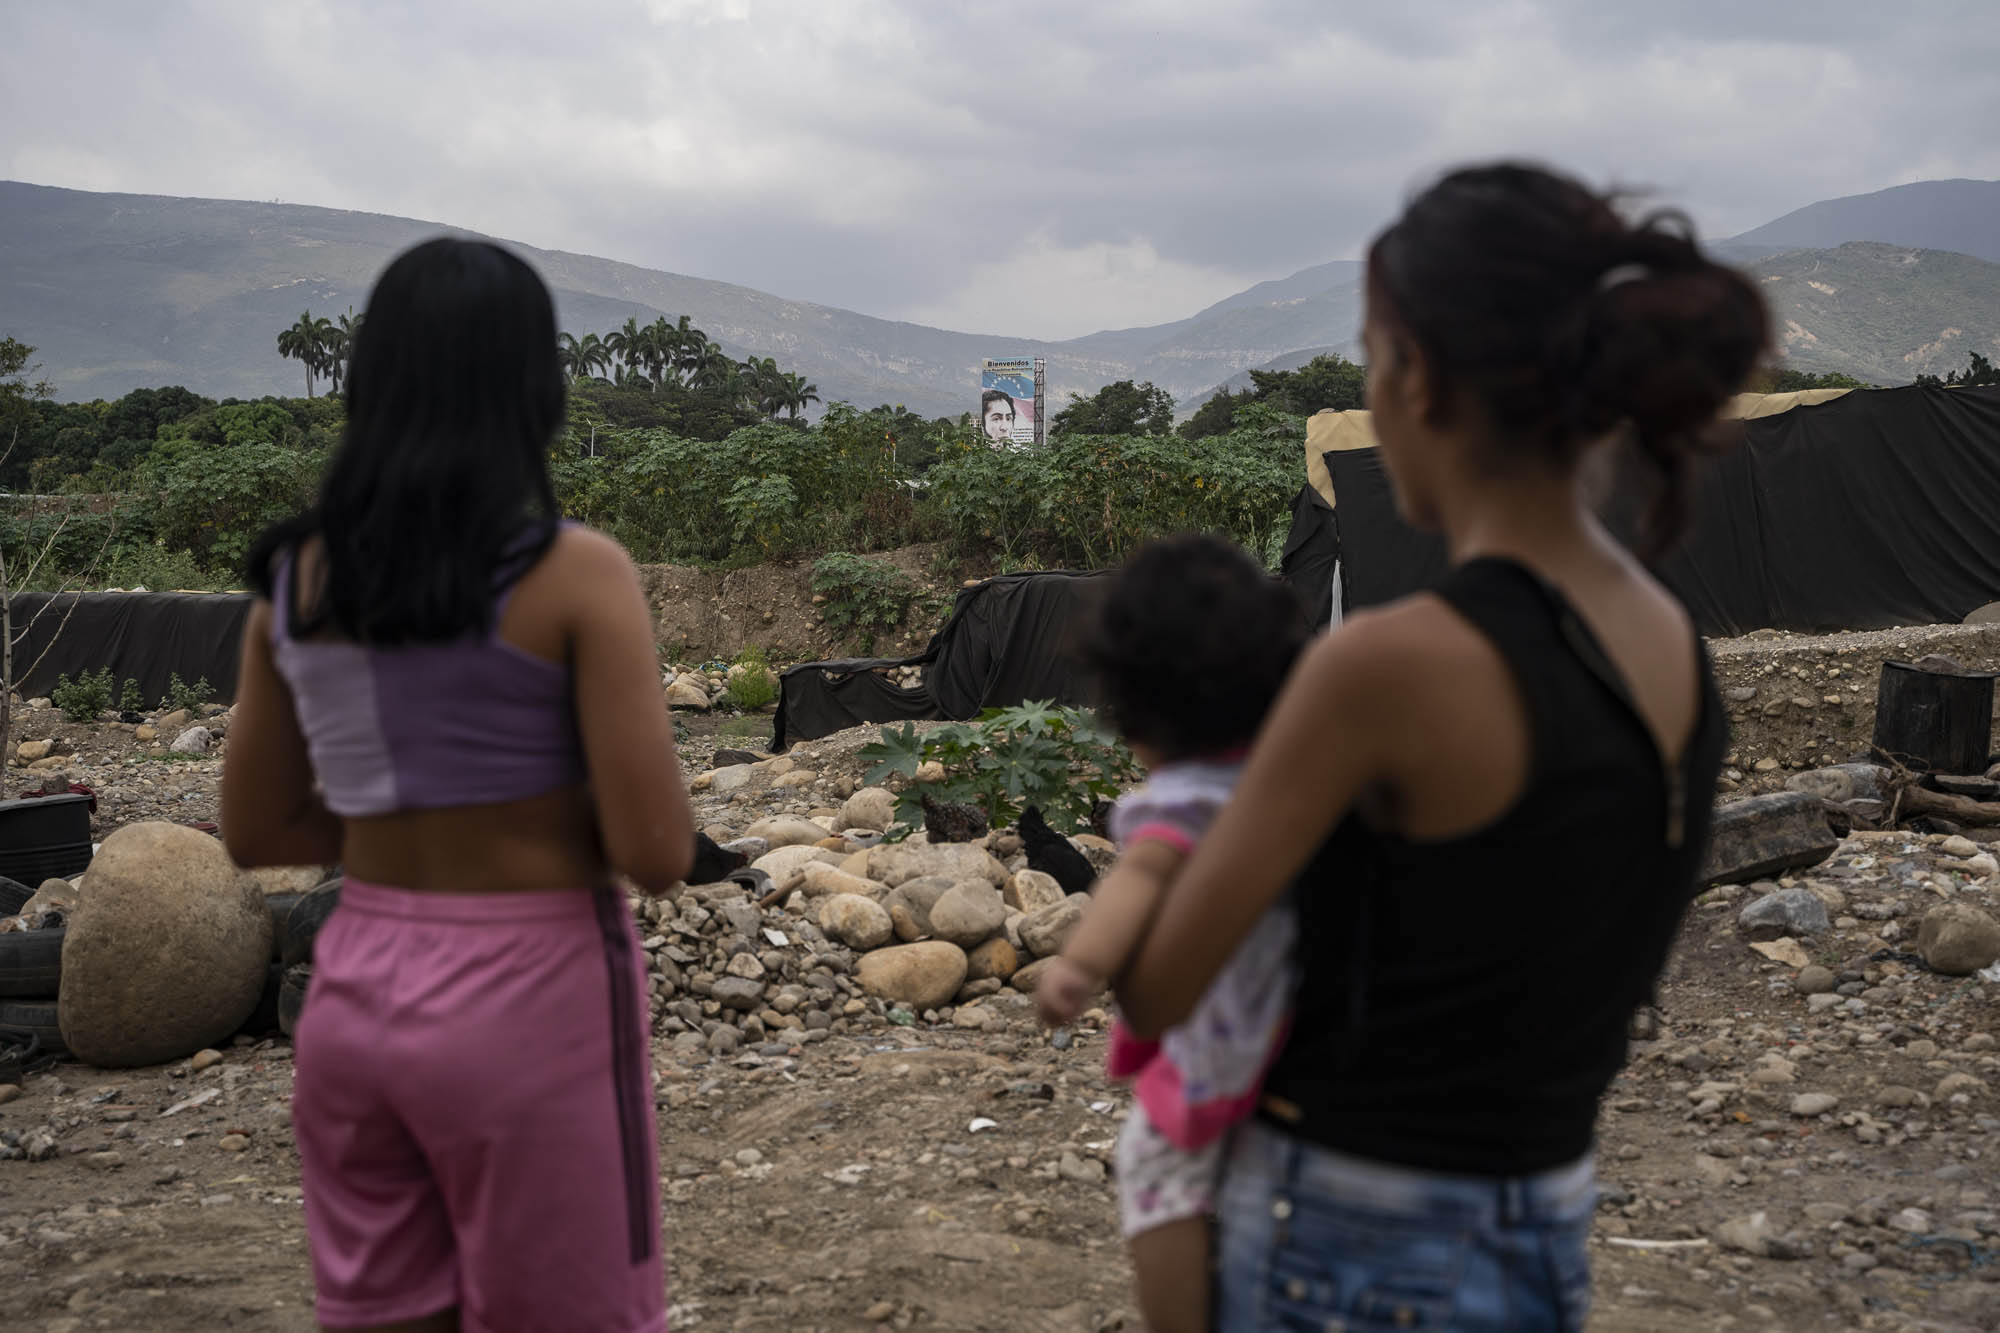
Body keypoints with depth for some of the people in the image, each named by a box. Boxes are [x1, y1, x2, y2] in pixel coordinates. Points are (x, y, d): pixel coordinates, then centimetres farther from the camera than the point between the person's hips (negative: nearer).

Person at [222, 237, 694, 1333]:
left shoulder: (294, 578, 3)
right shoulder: (579, 574, -14)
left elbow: (255, 831, 10)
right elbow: (656, 854, -16)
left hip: (355, 994, 6)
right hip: (529, 1003, -5)